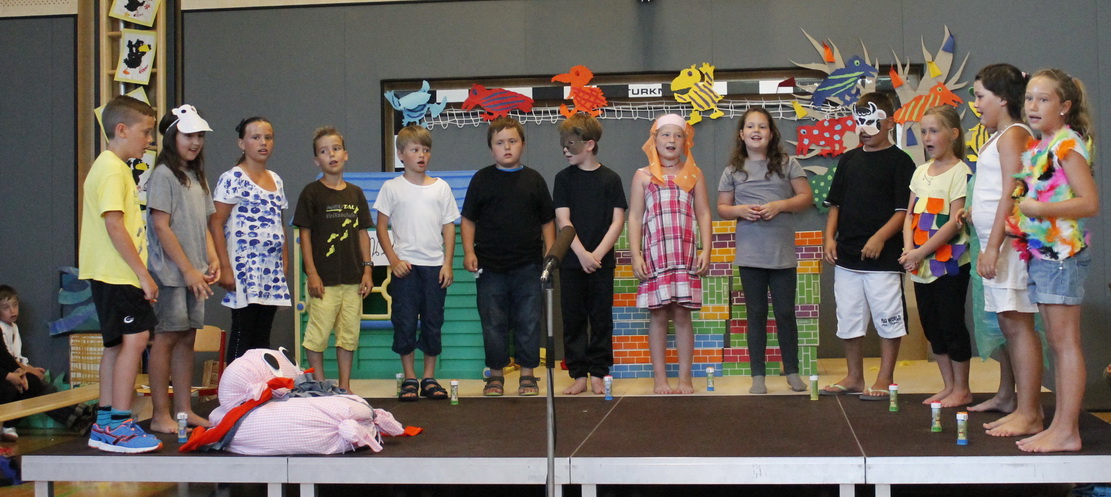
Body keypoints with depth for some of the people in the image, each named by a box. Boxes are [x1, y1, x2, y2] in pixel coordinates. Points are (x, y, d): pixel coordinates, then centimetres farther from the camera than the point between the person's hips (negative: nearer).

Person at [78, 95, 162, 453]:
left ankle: (105, 425, 18)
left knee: (118, 343, 12)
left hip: (112, 274, 11)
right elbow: (114, 225, -20)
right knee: (135, 339, -13)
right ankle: (119, 427, -12)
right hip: (117, 274, -11)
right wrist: (143, 274, -19)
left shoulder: (112, 167, 18)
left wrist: (139, 272, 19)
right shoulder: (113, 169, -13)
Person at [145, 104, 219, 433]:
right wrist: (188, 270, -15)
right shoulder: (163, 175, -8)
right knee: (166, 338, -5)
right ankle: (160, 415, 0)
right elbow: (161, 227, -13)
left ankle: (184, 409, 15)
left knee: (187, 338, 9)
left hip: (194, 274, 8)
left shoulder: (197, 177, 17)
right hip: (171, 273, -8)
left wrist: (212, 259, 3)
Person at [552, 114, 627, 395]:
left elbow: (618, 221, -2)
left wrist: (598, 254, -13)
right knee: (572, 320, 3)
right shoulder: (564, 178, 4)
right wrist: (582, 254, -15)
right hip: (571, 263, 1)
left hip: (601, 262, -1)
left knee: (601, 319, 4)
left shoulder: (610, 179, 1)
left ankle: (598, 374, 13)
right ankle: (578, 375, 10)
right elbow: (563, 220, -3)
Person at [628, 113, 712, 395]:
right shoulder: (643, 176, 8)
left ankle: (685, 378, 6)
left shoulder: (694, 175, 11)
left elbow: (703, 214, 8)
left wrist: (705, 251, -2)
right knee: (658, 316, 0)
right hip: (654, 255, 0)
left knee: (682, 315, 0)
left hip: (686, 255, 1)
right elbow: (634, 217, 5)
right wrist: (636, 255, -4)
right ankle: (660, 379, 6)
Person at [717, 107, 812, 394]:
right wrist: (739, 210, -11)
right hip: (750, 255, 1)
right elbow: (722, 208, 10)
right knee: (756, 314, 6)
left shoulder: (787, 164, 2)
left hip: (783, 254, -1)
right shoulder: (733, 170, 6)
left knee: (785, 312, 4)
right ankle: (758, 375, 11)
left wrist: (780, 205, -15)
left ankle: (792, 371, 18)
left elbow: (806, 197, 1)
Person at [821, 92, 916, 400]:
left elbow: (904, 210, -10)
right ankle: (854, 377, 23)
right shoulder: (849, 160, 13)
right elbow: (835, 204, 16)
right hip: (846, 256, 6)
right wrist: (830, 237, 3)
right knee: (849, 319, 12)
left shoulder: (899, 161, -4)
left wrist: (880, 237, -21)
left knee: (888, 318, 0)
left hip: (883, 256, -6)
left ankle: (885, 379, 10)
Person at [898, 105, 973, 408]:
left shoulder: (960, 172, -10)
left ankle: (962, 389, 9)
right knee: (932, 326, 11)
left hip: (949, 262, -7)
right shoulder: (921, 172, 12)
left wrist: (920, 252, -16)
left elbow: (955, 222, -16)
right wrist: (908, 248, -4)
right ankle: (948, 386, 21)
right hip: (921, 265, 7)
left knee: (951, 324, -2)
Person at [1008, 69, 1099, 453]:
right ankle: (1060, 425, 16)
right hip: (1039, 252, 9)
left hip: (1063, 250, -9)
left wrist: (1040, 209, -22)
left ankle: (1067, 431, -2)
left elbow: (1089, 202, -18)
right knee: (1055, 342, 11)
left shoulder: (1067, 144, -10)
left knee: (1065, 341, -6)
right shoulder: (1036, 148, 15)